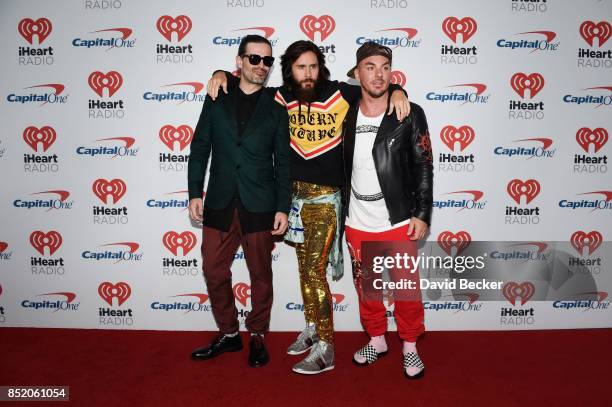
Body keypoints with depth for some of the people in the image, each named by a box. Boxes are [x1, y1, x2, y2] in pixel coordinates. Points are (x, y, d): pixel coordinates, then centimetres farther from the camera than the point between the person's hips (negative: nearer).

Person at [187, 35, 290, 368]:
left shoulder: (275, 109, 4)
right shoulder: (216, 101, 7)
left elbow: (282, 162, 3)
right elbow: (200, 149, 7)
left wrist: (283, 208, -4)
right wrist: (194, 193, -1)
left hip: (259, 207, -1)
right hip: (220, 204, 2)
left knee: (261, 274, 8)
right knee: (214, 272, 8)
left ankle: (258, 337, 26)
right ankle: (228, 334, 27)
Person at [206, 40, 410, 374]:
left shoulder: (339, 95, -10)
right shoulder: (279, 99, 1)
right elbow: (245, 86, 14)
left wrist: (396, 91, -21)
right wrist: (222, 75, -4)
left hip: (325, 198, -5)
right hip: (295, 195, 5)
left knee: (315, 271, -6)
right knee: (304, 267, 15)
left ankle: (325, 349, 5)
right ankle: (312, 329, 33)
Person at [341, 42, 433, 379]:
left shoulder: (410, 114, -5)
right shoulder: (347, 116, 3)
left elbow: (424, 167, -4)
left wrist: (422, 215, -8)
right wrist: (343, 216, 9)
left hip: (399, 224, -3)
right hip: (357, 225, 3)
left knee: (407, 288, 6)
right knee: (365, 287, 15)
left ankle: (410, 346, 27)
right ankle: (376, 340, 35)